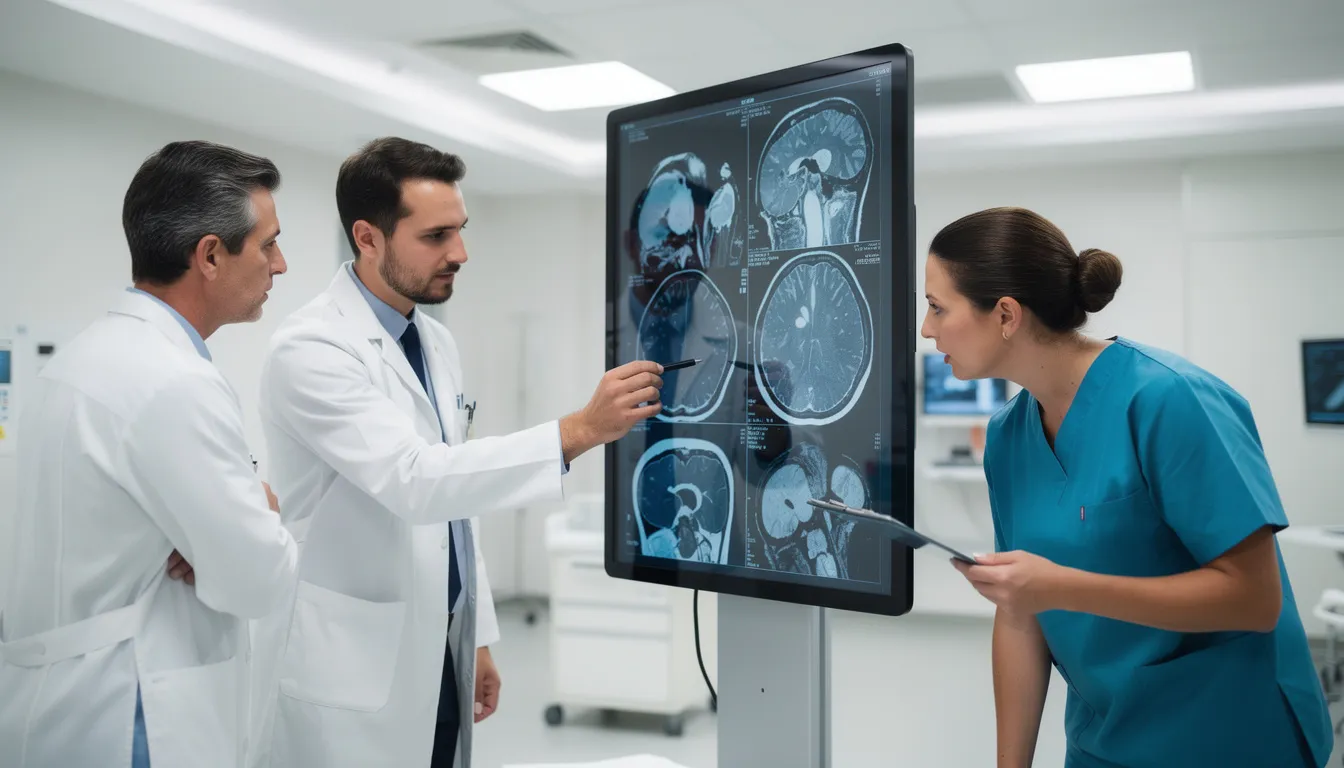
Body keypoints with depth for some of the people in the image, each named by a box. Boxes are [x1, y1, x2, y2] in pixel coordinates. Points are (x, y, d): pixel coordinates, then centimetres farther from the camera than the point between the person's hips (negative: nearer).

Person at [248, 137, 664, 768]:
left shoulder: (436, 342, 8)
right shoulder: (310, 350, -17)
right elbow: (414, 481, -29)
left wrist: (475, 635, 14)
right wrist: (580, 430, -32)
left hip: (438, 655, 7)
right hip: (348, 673, -7)